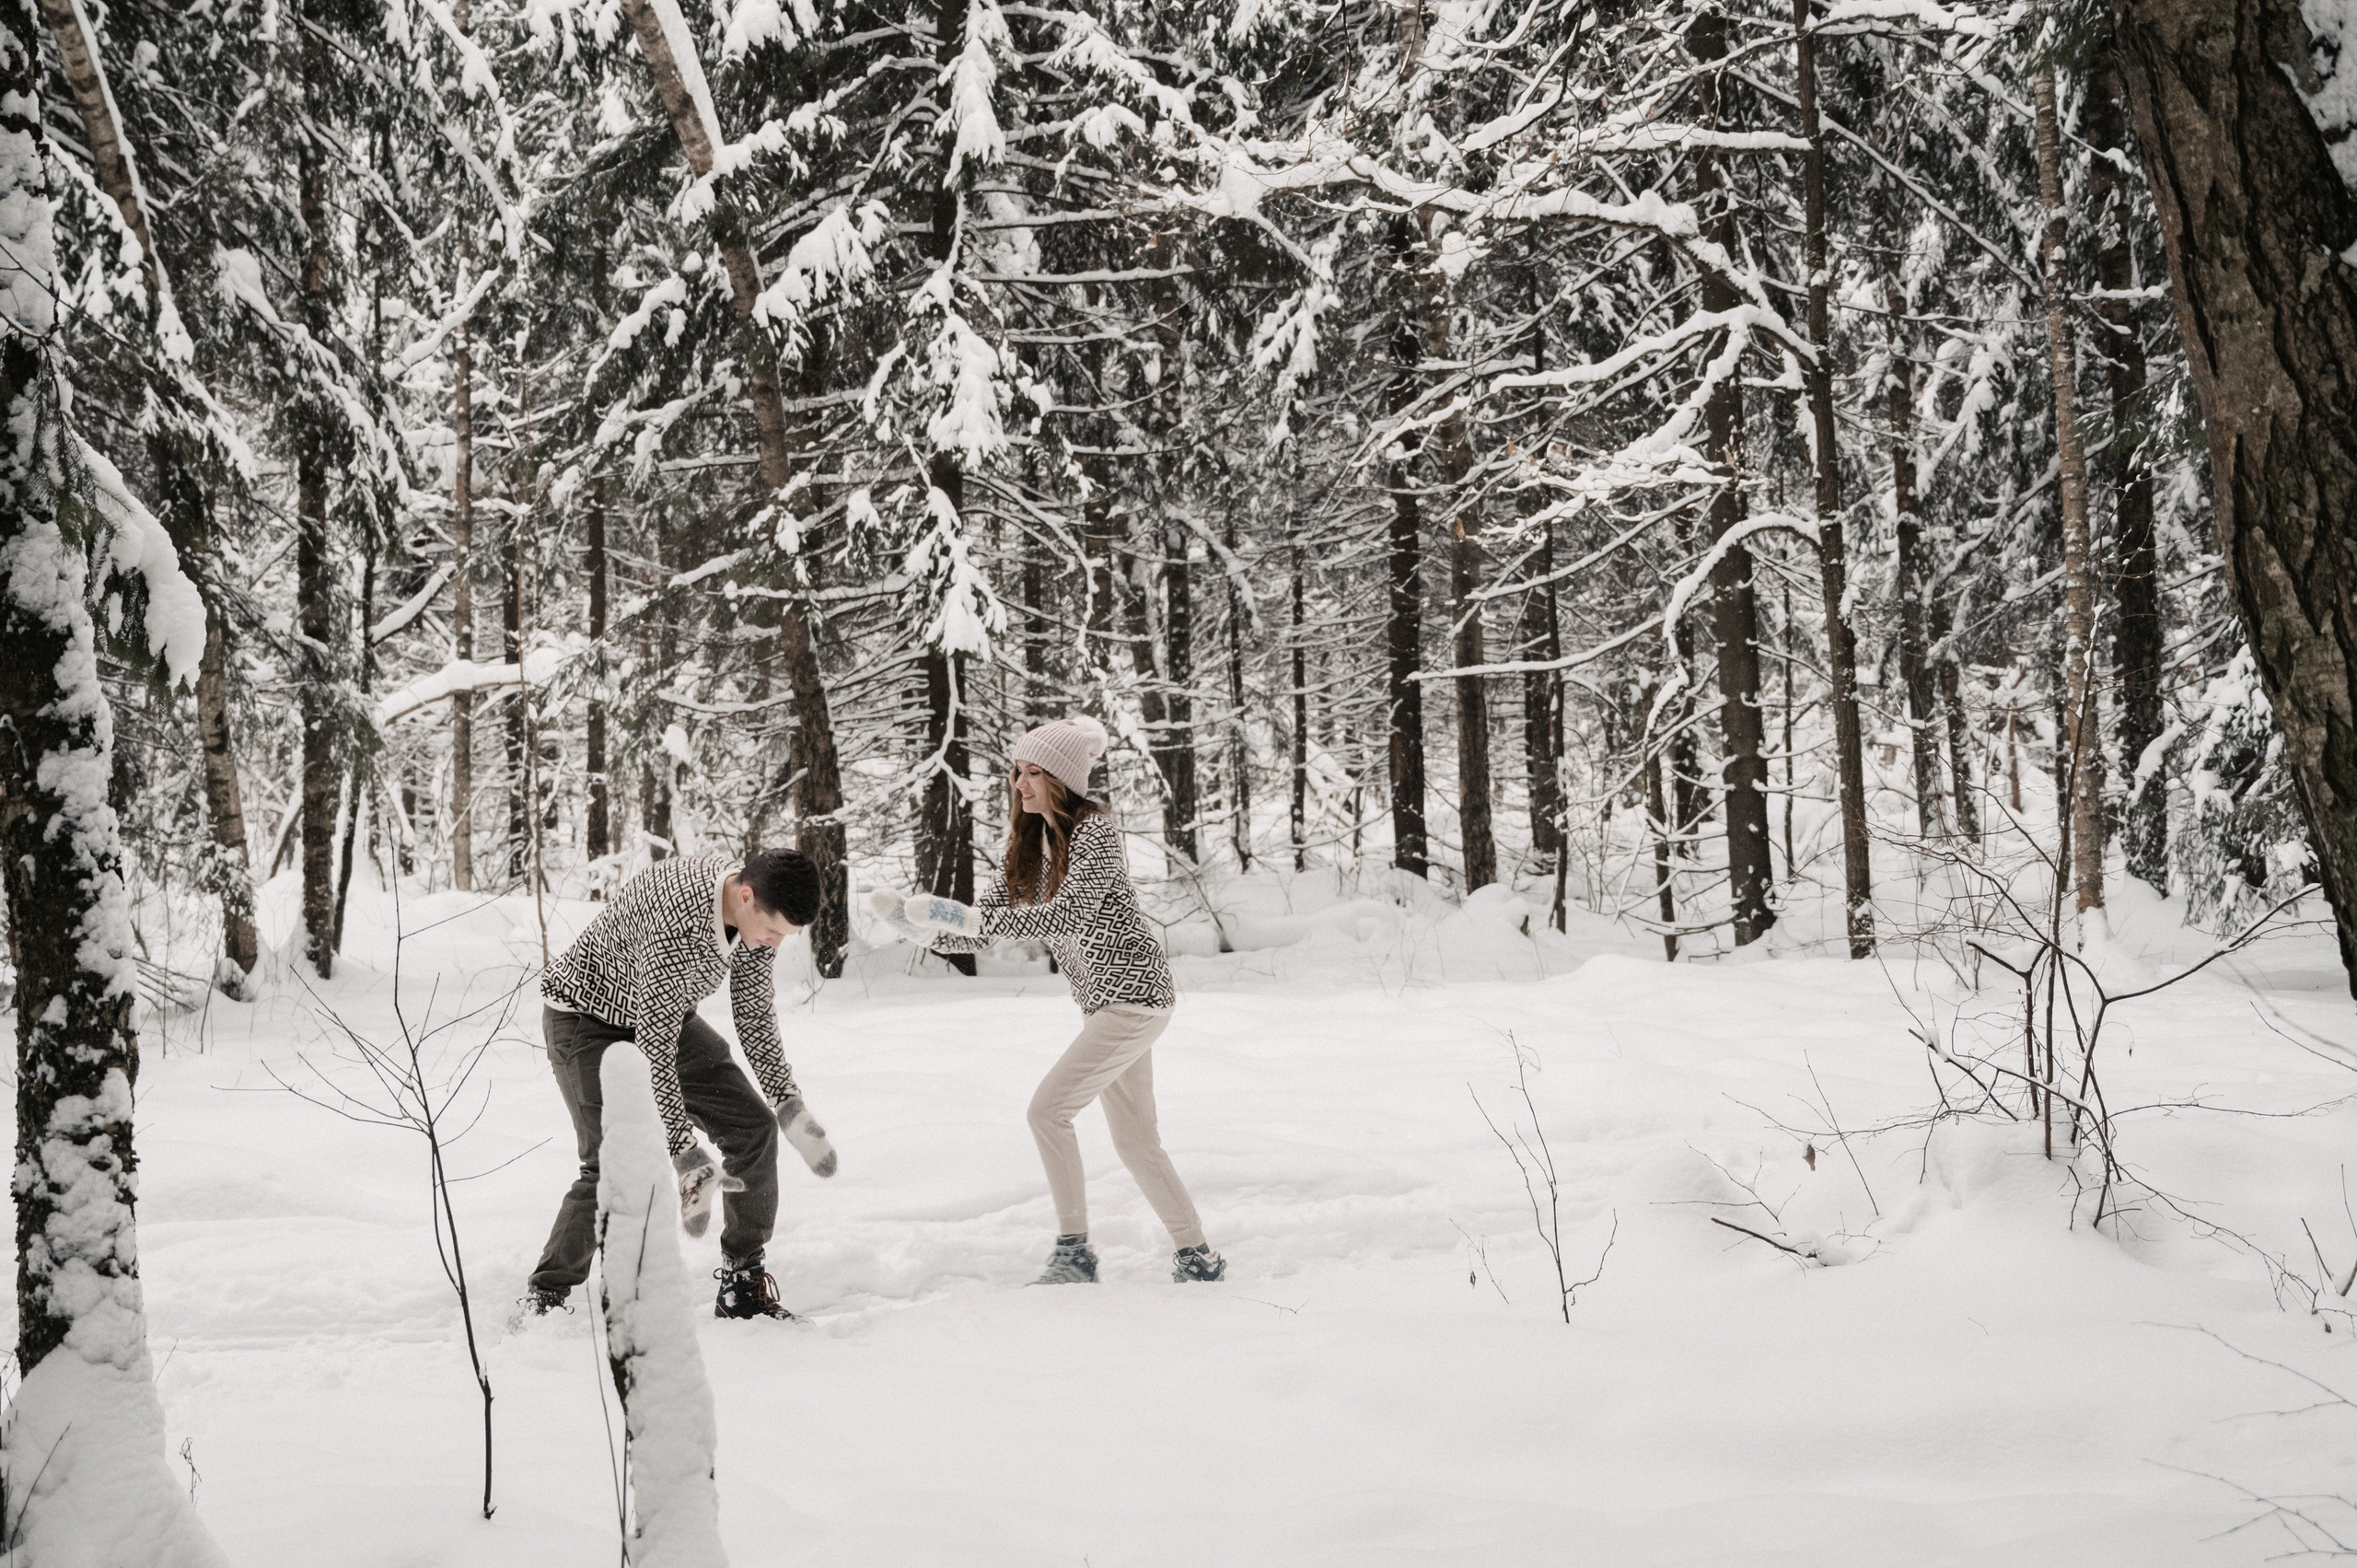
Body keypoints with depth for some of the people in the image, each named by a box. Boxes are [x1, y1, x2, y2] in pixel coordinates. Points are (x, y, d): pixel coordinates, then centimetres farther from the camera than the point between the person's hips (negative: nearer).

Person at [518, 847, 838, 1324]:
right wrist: (683, 1148, -36)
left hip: (668, 1015, 8)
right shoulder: (676, 915, -39)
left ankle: (743, 1285, 10)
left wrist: (788, 1101, 3)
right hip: (588, 1019, -7)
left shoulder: (760, 909, -14)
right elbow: (655, 1044, -36)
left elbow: (755, 1012, 2)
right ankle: (545, 1298, -8)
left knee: (753, 1127, -1)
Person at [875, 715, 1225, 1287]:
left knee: (1048, 1108, -14)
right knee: (1134, 1140, 13)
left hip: (1134, 995, -9)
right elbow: (983, 925, 8)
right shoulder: (1031, 844, 9)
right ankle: (1197, 1256, 21)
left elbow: (1068, 916, -29)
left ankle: (1074, 1251, -7)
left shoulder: (1095, 831, -17)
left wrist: (964, 917, -33)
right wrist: (919, 921, -10)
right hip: (1107, 1002, 9)